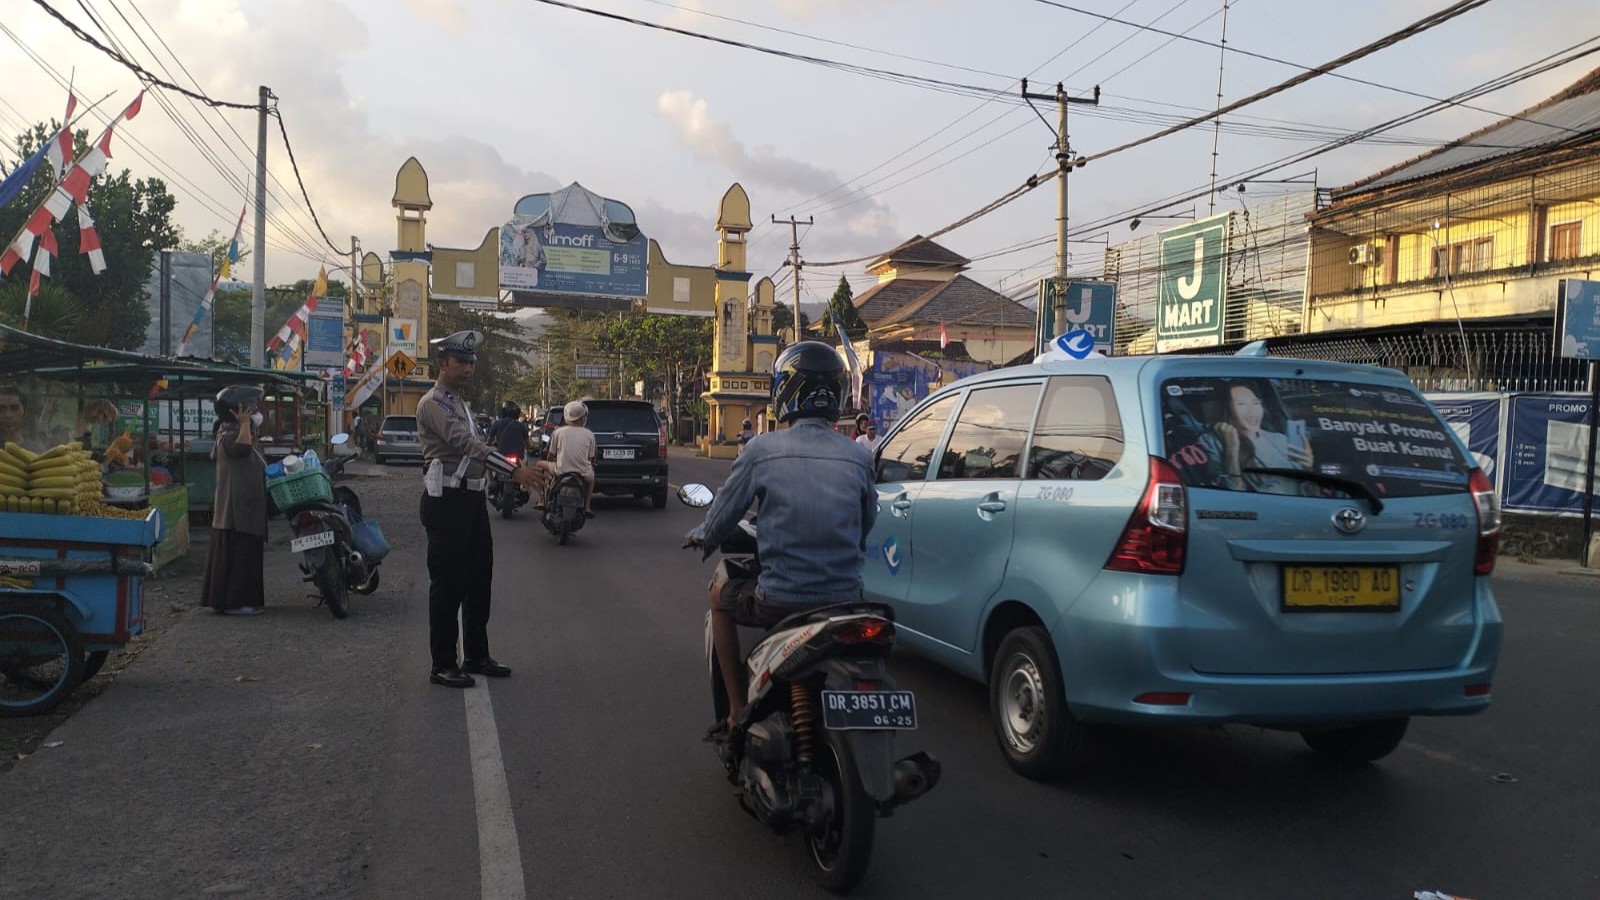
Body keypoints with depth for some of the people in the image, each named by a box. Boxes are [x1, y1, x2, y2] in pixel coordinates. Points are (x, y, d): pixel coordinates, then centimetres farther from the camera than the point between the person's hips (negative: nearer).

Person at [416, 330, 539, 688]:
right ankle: (443, 665, 6)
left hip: (472, 498, 9)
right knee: (448, 584, -3)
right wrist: (514, 471, -30)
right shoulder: (433, 403, -11)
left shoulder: (461, 404, 20)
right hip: (446, 501, -9)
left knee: (479, 580, 13)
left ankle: (476, 656, 24)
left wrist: (521, 467, 5)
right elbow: (466, 444, -24)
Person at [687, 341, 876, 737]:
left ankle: (737, 711, 25)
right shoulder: (859, 458, -1)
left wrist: (701, 536, 25)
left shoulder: (763, 450, -8)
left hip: (780, 600, -3)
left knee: (721, 593, 28)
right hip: (846, 599, 3)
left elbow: (723, 516, 2)